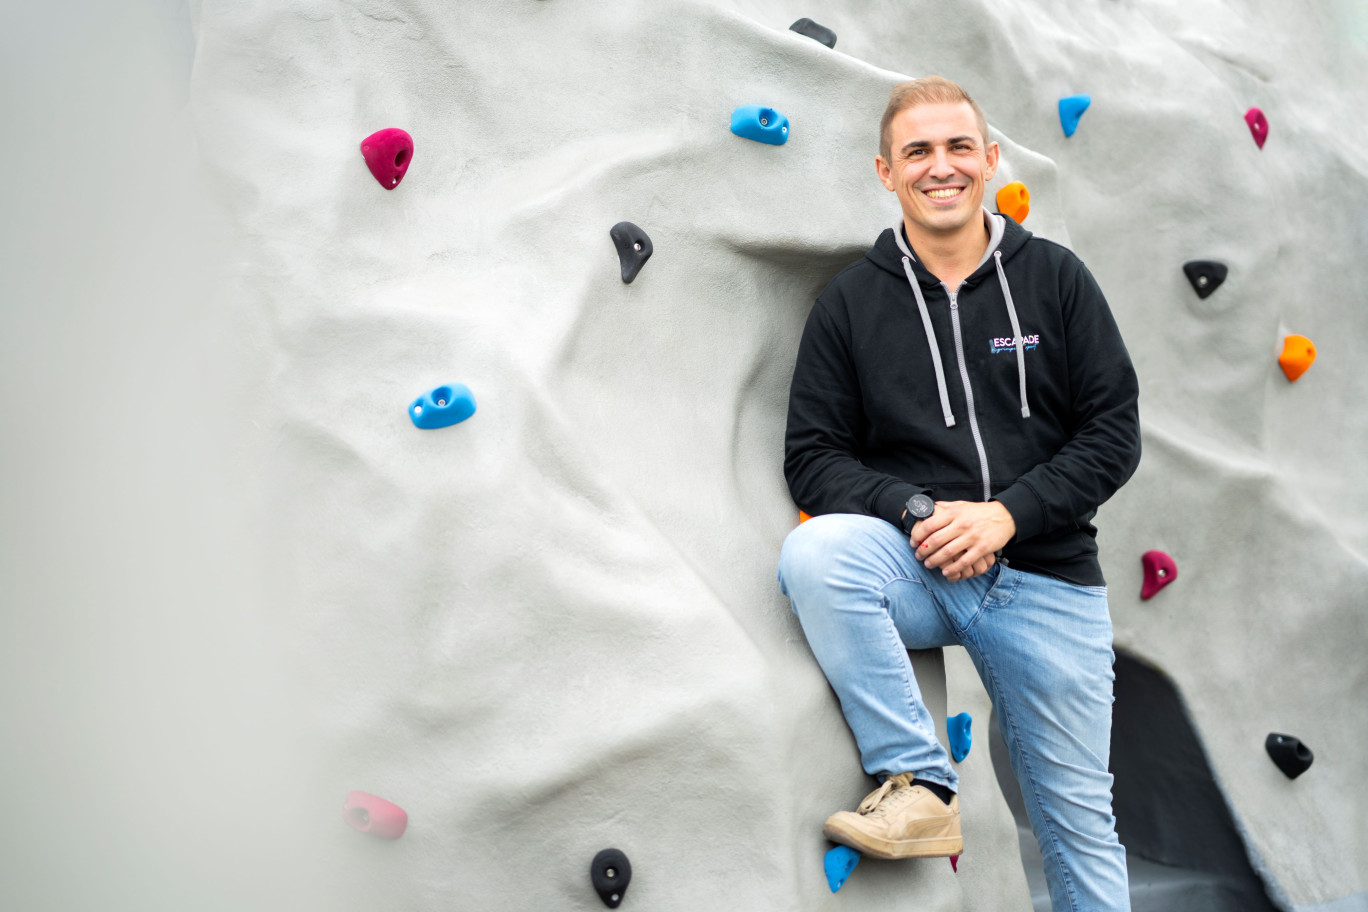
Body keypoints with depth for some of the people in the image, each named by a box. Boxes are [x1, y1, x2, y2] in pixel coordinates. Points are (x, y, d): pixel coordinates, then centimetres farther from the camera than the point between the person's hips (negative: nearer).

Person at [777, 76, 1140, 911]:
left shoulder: (1056, 277, 2)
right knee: (814, 551, -33)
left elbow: (1115, 432, -1)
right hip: (915, 566, 0)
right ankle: (919, 782, -18)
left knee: (1080, 824, 6)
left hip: (1047, 574, 1)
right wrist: (919, 511, -17)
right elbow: (813, 456, 0)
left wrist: (1006, 514, -15)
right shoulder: (852, 300, 2)